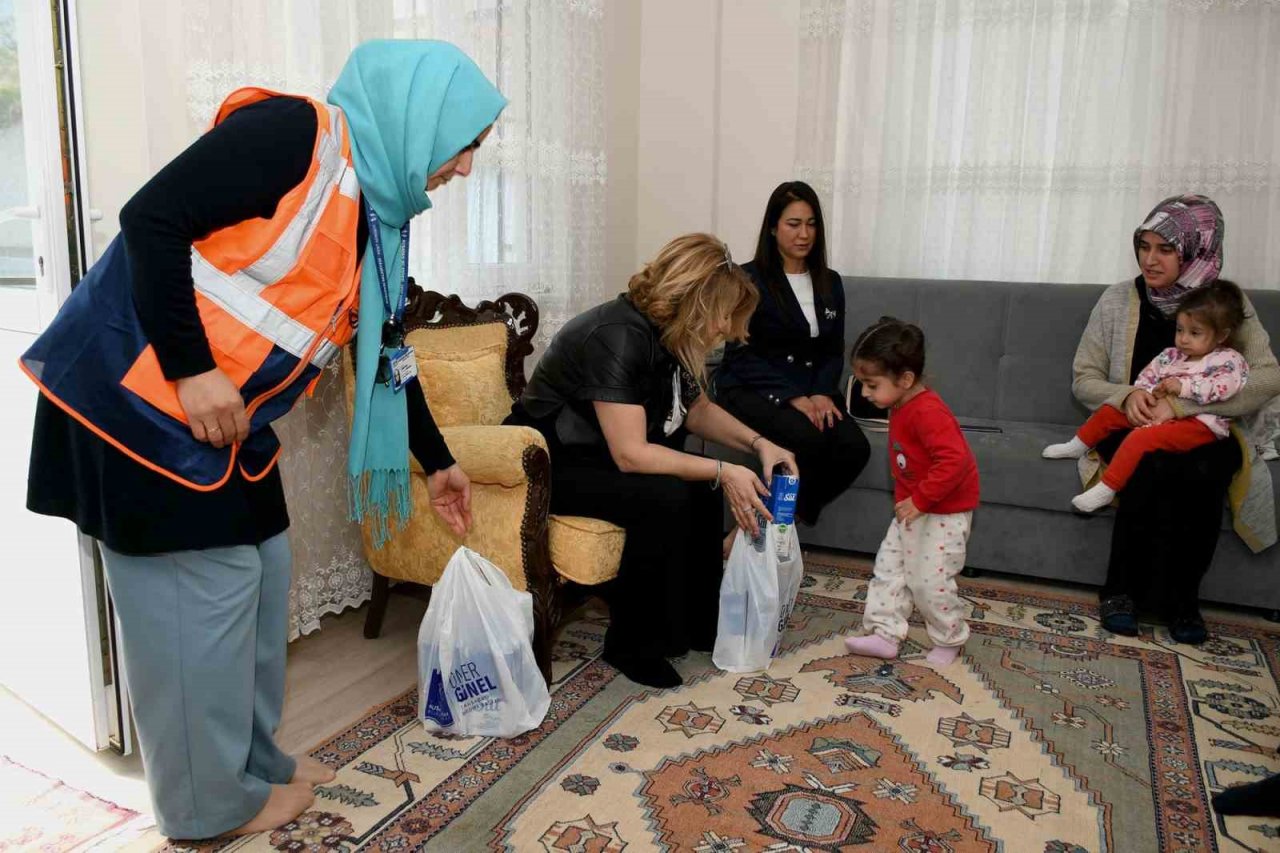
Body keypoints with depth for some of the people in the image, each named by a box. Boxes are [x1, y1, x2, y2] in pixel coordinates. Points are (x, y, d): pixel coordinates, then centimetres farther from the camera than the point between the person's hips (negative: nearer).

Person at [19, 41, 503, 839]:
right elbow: (152, 219, -22)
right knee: (202, 590, -2)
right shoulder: (295, 132, -16)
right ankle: (213, 801, 16)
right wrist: (193, 370, -22)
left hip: (224, 413, 9)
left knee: (259, 575, 13)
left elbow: (385, 346, 16)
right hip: (142, 391, -9)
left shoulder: (373, 215, 10)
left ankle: (253, 758, 31)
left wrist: (437, 461, 20)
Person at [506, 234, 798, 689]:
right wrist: (723, 471, -27)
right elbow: (630, 454, -31)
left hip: (599, 454, 9)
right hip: (551, 464, -9)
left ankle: (694, 622, 12)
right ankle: (634, 646, -10)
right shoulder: (616, 336, -29)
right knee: (663, 496, -26)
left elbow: (697, 410, 13)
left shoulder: (670, 337, -1)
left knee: (701, 485, -2)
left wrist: (758, 443, -1)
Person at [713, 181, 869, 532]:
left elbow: (834, 351, 13)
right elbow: (741, 354, -9)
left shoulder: (830, 283, 14)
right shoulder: (749, 280, -3)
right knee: (809, 438, -33)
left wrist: (822, 393, -8)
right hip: (751, 390, -5)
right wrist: (792, 397, -19)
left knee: (855, 448, -23)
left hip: (810, 392, 5)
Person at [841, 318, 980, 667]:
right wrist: (906, 498, 12)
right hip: (913, 508, 10)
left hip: (944, 512, -10)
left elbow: (954, 460, -36)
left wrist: (920, 500, -28)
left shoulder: (928, 412, -28)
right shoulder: (902, 407, 3)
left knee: (929, 580, -1)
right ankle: (884, 634, 18)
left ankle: (950, 640, 21)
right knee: (888, 566, 11)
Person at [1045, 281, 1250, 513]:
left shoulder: (1229, 360, -4)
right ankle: (1079, 446, 26)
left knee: (1141, 437, -31)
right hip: (1161, 412, 8)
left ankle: (1106, 489, -29)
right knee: (1108, 411, 7)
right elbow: (1145, 377, 14)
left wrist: (1183, 386, -26)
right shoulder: (1170, 355, 14)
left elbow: (1224, 387, -23)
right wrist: (1153, 393, -7)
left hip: (1200, 423, -8)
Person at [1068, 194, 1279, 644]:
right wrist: (1126, 395, -20)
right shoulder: (1118, 300, 0)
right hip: (1131, 427, 0)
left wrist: (1181, 403, -26)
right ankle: (1121, 588, -16)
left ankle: (1180, 597, -13)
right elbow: (1083, 379, 2)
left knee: (1202, 472, -34)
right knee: (1155, 465, -34)